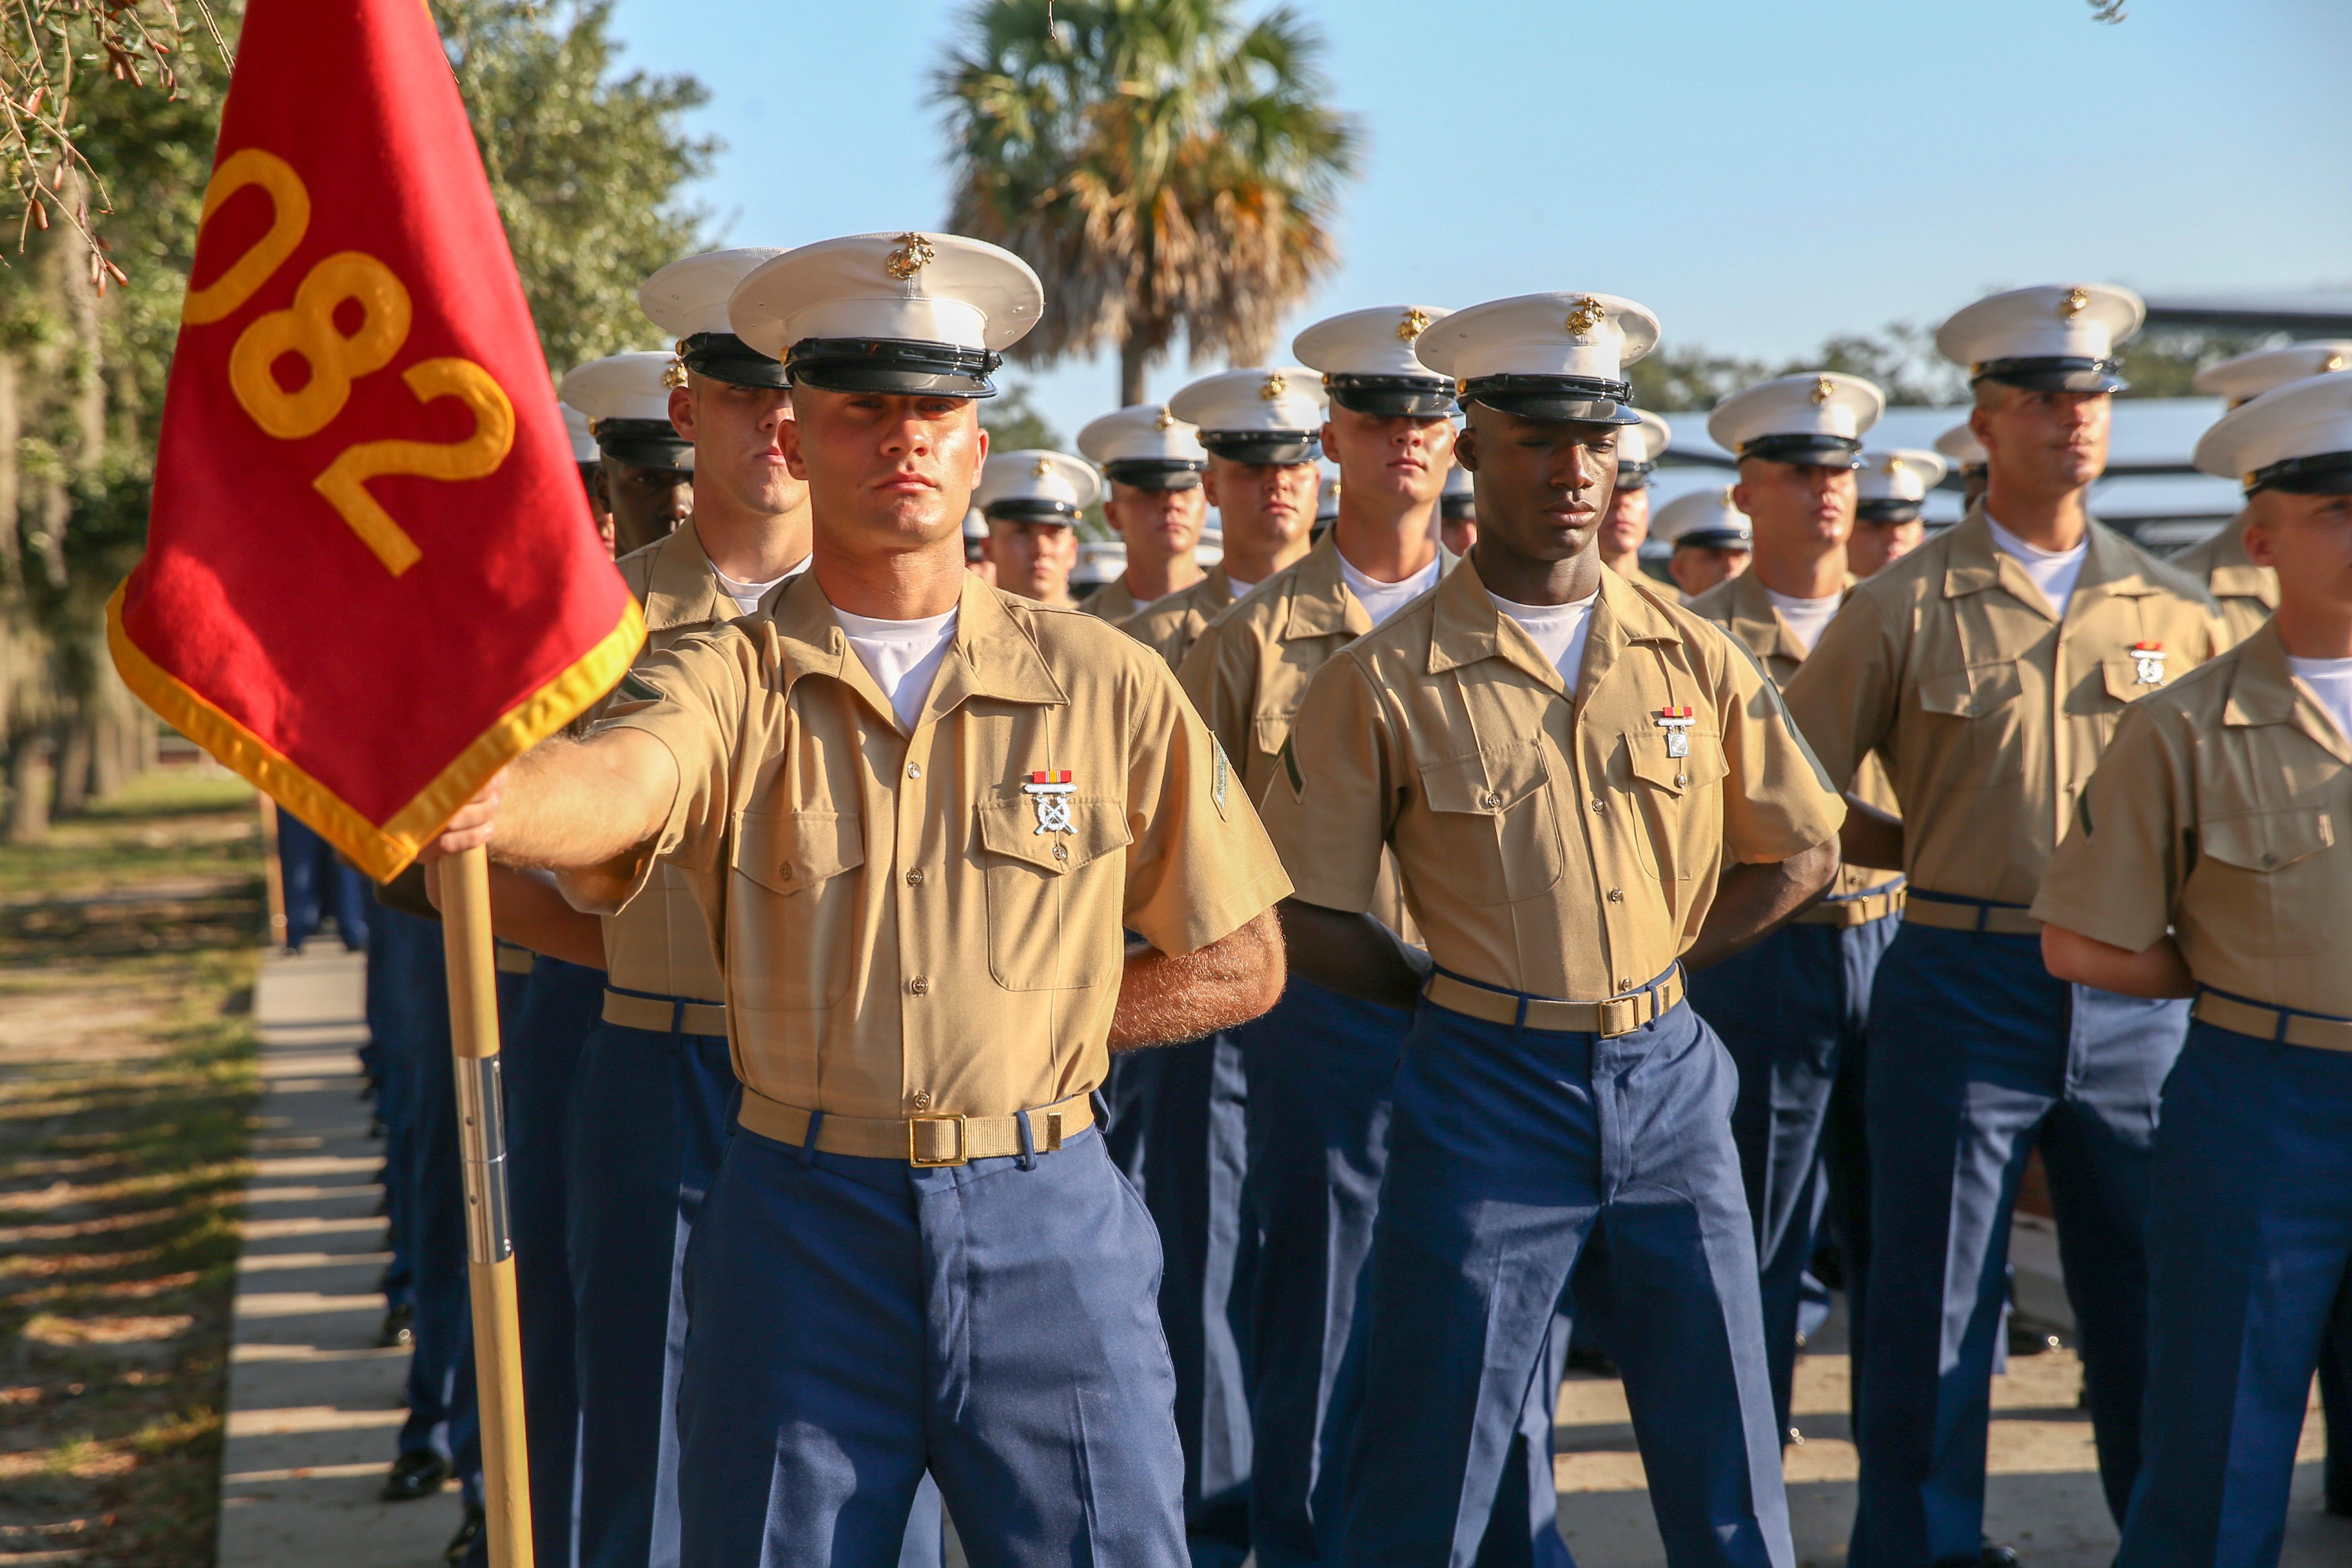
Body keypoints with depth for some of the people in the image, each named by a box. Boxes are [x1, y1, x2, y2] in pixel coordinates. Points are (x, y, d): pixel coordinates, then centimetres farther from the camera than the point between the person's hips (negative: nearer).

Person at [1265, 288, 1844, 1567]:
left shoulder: (1694, 662, 3)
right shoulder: (1384, 683, -6)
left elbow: (1803, 852, 12)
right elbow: (1302, 917, -4)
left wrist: (1647, 967, 5)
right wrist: (1456, 992, -1)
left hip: (1669, 1082, 3)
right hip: (1487, 1090, -3)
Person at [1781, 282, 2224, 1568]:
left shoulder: (2174, 614, 8)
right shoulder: (1904, 607, 0)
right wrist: (1942, 855, 0)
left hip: (2136, 996, 3)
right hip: (1964, 989, -2)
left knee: (2151, 1295, 10)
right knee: (1934, 1303, 4)